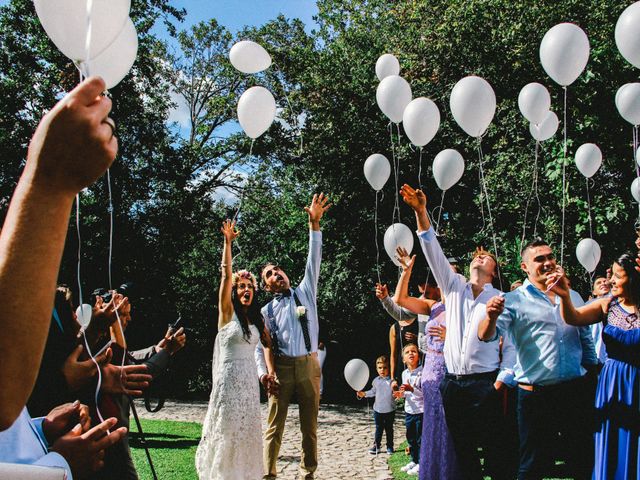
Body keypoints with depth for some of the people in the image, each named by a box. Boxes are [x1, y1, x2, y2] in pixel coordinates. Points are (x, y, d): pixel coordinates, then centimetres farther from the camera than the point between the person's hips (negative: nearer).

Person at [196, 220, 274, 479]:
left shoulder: (257, 319, 11)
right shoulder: (227, 313, -3)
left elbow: (267, 344, 18)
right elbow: (226, 275, -13)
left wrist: (271, 371, 4)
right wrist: (228, 242, -21)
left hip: (249, 378, 5)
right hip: (229, 376, -5)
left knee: (246, 429, 9)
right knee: (227, 429, -1)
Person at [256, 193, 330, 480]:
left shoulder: (305, 293, 12)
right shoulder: (267, 311, 11)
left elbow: (314, 259, 2)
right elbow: (259, 346, 6)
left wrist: (314, 223, -7)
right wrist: (263, 373, -12)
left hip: (308, 365, 1)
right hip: (281, 367, -1)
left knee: (310, 425, 5)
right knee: (275, 425, -2)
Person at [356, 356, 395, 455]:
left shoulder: (392, 380, -10)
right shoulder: (376, 381, 2)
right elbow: (373, 392, 16)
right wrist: (363, 394, 6)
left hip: (390, 410, -2)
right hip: (378, 410, 2)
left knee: (389, 429, 11)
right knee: (378, 429, 11)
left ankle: (390, 447, 24)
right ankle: (377, 446, 21)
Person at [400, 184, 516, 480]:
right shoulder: (454, 288, 12)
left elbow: (512, 345, 2)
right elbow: (434, 253, 2)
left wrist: (503, 381, -11)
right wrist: (421, 212, -8)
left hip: (486, 384, -3)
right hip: (453, 384, 4)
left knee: (497, 452, -5)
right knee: (463, 451, 9)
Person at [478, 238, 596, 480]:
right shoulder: (514, 300, -2)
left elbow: (587, 339, 21)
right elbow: (487, 335, -17)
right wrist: (491, 316, -38)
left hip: (577, 390, 4)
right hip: (536, 394, -4)